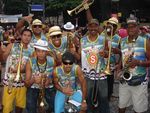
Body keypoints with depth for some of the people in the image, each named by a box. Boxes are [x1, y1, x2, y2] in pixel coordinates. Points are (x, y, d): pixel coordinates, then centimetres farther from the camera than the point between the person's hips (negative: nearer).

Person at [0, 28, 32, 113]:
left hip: (22, 82, 3)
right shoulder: (12, 46, -1)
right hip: (9, 81, -2)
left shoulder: (30, 51, 4)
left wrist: (21, 69, -14)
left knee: (20, 106, 13)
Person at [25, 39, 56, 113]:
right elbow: (26, 84, -11)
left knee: (54, 106, -11)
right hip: (33, 88, -1)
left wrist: (50, 81, -19)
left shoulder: (52, 61, -11)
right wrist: (33, 80, -32)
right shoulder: (30, 62, -13)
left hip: (48, 88, 1)